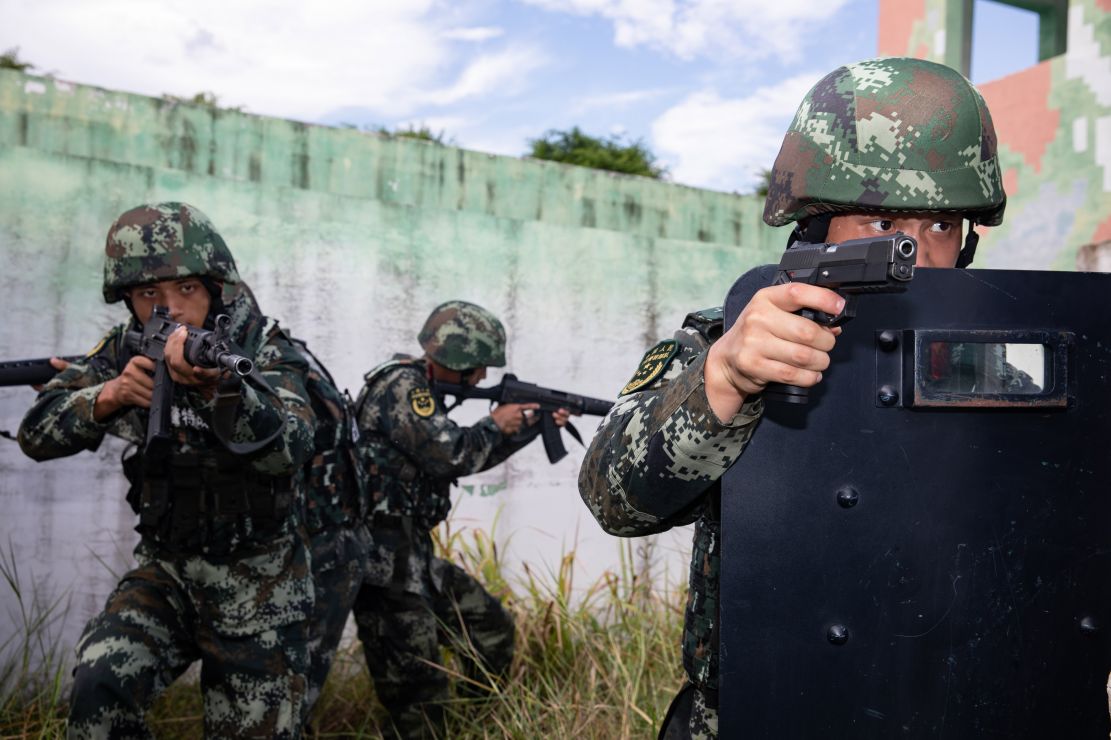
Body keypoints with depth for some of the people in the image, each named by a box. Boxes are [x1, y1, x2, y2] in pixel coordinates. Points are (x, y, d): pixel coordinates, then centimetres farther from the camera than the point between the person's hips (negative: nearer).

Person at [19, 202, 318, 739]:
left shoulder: (265, 351, -14)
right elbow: (37, 433, -7)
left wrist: (220, 388, -50)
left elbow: (287, 448, -31)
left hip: (260, 584, -2)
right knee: (97, 688, -22)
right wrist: (108, 396, -26)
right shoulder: (125, 352, -2)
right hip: (166, 570, 3)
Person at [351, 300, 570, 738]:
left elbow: (468, 455, 23)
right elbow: (450, 455, -23)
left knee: (492, 629, 18)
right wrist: (495, 425, -4)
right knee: (417, 694, -4)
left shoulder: (419, 388, 15)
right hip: (383, 560, -10)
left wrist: (535, 424, 17)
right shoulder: (401, 385, -15)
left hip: (413, 555, 10)